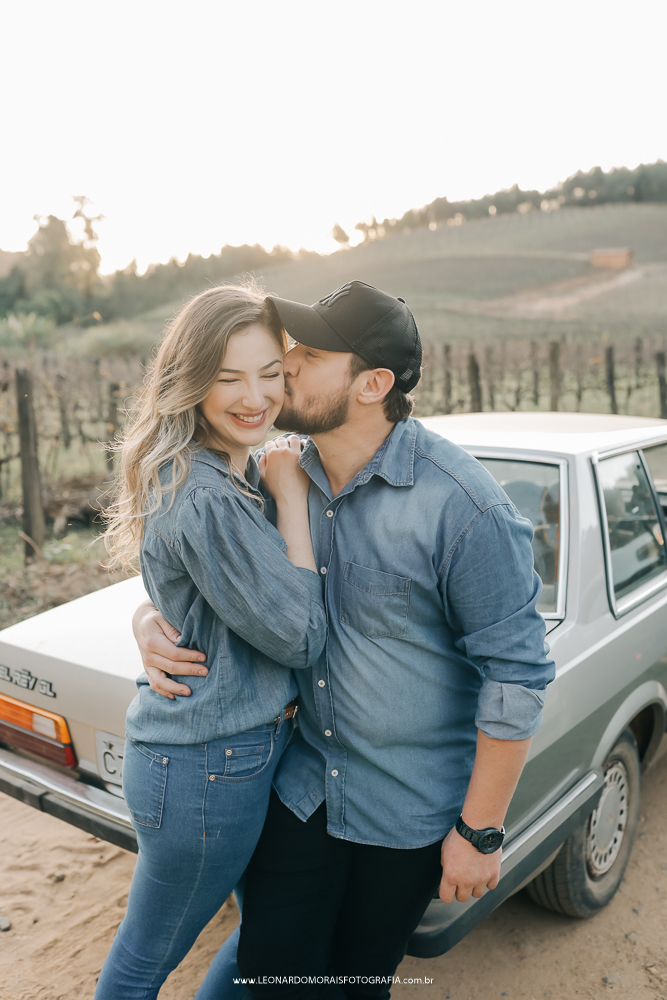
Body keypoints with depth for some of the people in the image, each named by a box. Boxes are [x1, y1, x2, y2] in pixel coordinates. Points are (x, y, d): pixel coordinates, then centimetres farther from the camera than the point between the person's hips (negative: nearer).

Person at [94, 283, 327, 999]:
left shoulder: (237, 473, 4)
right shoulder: (205, 500, -28)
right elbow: (300, 636, -21)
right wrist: (291, 496, -17)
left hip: (247, 747, 9)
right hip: (207, 770, -9)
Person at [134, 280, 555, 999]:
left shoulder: (463, 507, -23)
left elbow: (516, 675, -18)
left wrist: (481, 831, -13)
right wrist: (150, 619, -11)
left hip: (413, 807, -4)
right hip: (304, 783, 4)